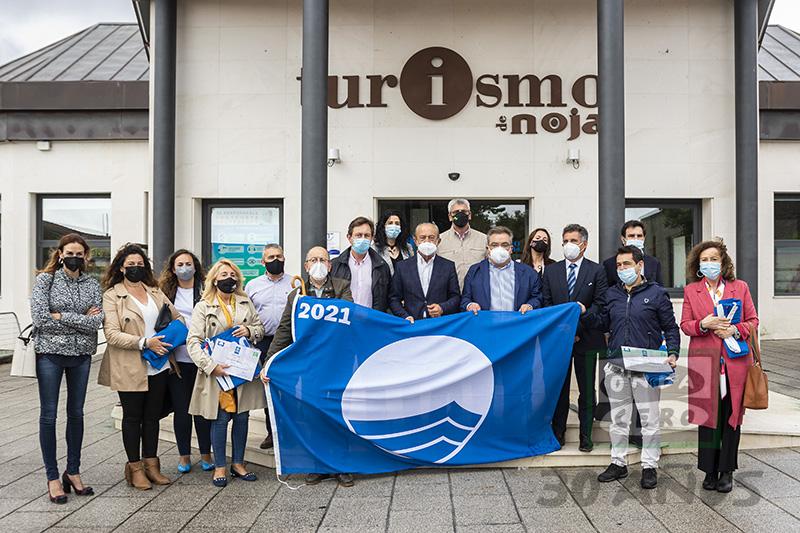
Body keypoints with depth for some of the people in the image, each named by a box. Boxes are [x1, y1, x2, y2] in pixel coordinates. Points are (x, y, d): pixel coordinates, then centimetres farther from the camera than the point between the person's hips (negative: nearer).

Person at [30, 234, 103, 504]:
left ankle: (73, 472, 23)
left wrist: (62, 316, -13)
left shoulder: (92, 284, 5)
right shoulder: (45, 279, -2)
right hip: (50, 353, -3)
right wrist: (81, 321, -11)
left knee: (76, 413, 11)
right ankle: (52, 477, 12)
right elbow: (40, 318, -14)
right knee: (48, 414, 2)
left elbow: (96, 322, -7)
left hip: (81, 355, 3)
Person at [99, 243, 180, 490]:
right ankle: (135, 467, 19)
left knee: (153, 415, 12)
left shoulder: (155, 291, 10)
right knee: (132, 416, 7)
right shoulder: (111, 296, -6)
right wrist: (145, 343, -22)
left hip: (158, 366, 5)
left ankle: (151, 464, 24)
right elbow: (112, 334, -15)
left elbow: (175, 315, 20)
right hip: (129, 368, -5)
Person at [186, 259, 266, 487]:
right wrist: (211, 366, -20)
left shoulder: (246, 303, 10)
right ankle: (219, 467, 14)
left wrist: (249, 331, -6)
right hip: (217, 372, -4)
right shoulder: (204, 306, -2)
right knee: (221, 418, -1)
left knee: (242, 416, 8)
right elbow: (193, 341, -9)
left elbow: (260, 328, 18)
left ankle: (238, 463, 23)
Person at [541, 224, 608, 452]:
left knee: (586, 389, 5)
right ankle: (558, 433, 15)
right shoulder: (551, 271, 9)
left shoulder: (596, 271, 2)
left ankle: (586, 435, 15)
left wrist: (578, 327, -14)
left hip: (586, 338, -1)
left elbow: (600, 304, -4)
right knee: (559, 388, 6)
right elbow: (546, 304, 5)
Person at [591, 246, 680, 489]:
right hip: (616, 368, 4)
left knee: (650, 419, 3)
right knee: (618, 418, 12)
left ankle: (649, 466, 16)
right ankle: (618, 463, 23)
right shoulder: (611, 294, 11)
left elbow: (671, 328, 2)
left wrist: (672, 353, -10)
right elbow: (602, 324, 16)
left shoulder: (656, 293, 0)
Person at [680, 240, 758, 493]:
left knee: (732, 416, 5)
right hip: (705, 361, 0)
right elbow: (685, 325, 6)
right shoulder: (691, 291, 8)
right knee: (708, 416, 2)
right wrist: (704, 324, -14)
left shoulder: (740, 287, 8)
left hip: (735, 361, 0)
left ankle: (726, 472, 15)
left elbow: (752, 320, 7)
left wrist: (735, 330, -12)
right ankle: (710, 471, 13)